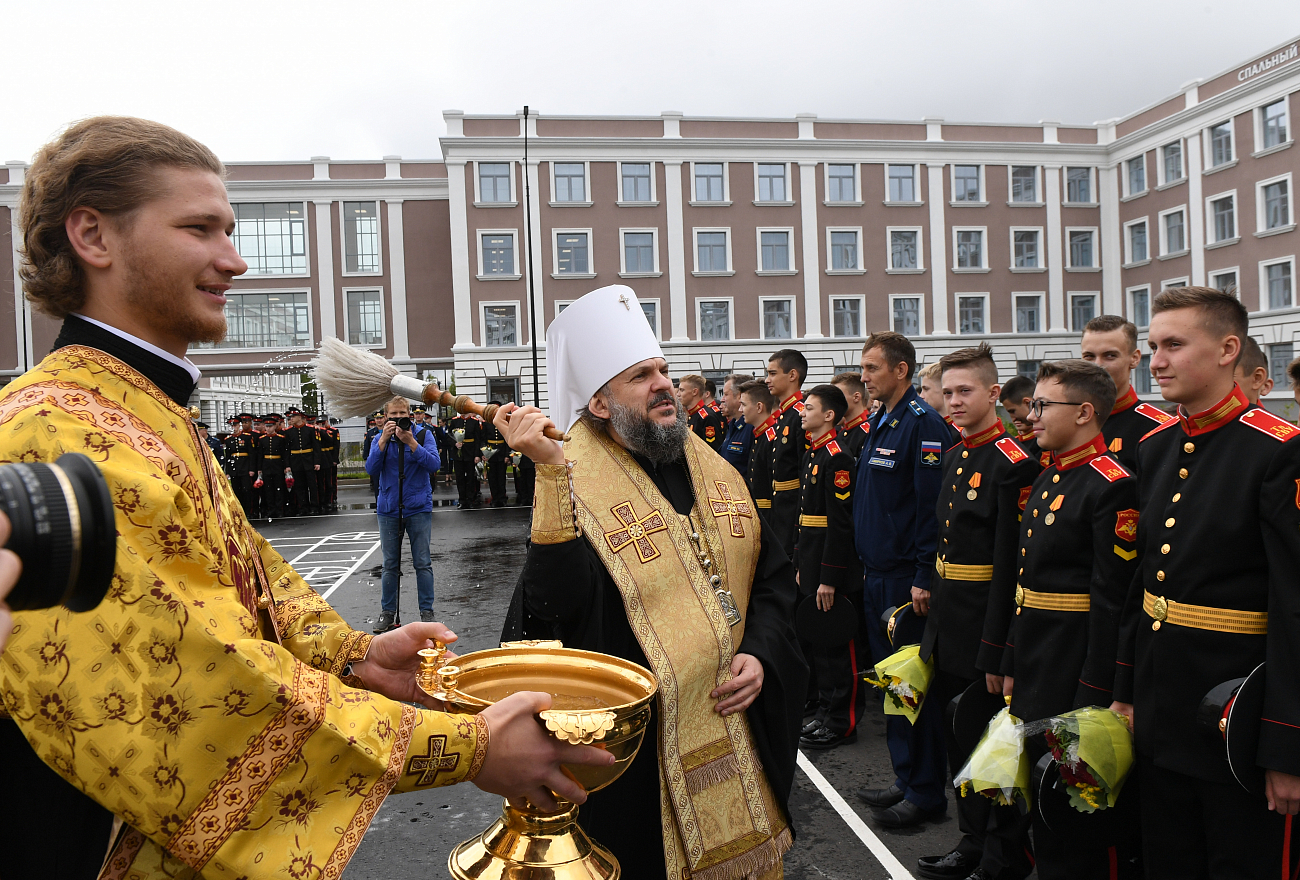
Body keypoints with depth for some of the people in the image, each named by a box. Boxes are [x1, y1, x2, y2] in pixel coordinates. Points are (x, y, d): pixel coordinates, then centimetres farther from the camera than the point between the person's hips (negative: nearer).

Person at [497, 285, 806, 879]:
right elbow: (556, 612, -30)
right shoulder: (577, 487, -14)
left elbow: (773, 575, 11)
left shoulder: (715, 473, 4)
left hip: (739, 726, 6)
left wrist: (761, 653, -6)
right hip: (644, 750, -5)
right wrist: (551, 472, -35)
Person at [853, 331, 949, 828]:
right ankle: (906, 780, 29)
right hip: (877, 576, 9)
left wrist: (923, 577, -20)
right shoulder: (879, 423, 13)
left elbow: (932, 504, -19)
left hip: (906, 580, -9)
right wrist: (867, 566, 17)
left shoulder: (923, 424, -14)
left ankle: (926, 793, 14)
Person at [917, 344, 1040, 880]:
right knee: (956, 737, 18)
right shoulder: (954, 458, 10)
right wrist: (934, 608, 14)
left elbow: (1010, 565, -20)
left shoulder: (1013, 464, -16)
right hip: (948, 623, 8)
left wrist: (996, 653, -21)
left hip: (984, 625, -8)